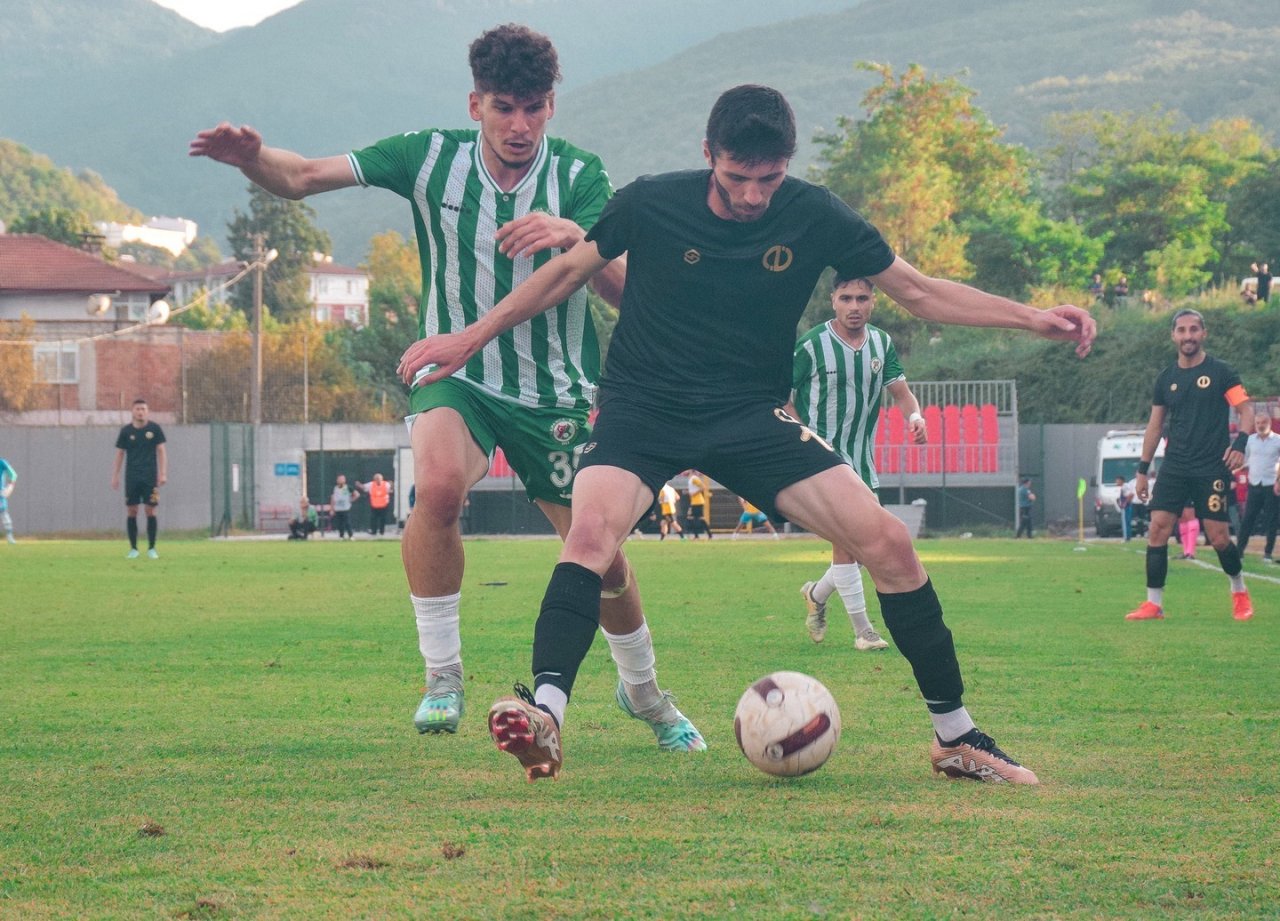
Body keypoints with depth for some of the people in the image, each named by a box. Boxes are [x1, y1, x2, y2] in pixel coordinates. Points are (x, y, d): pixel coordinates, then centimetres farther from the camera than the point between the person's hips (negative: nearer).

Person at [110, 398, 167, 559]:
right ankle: (133, 549, 7)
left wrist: (163, 473, -5)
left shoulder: (154, 429, 2)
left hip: (150, 477, -1)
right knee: (131, 512, -1)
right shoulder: (126, 431, 4)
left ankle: (151, 549, 4)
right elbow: (120, 454, 9)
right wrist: (115, 476, 5)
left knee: (151, 511, -3)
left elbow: (161, 451, 3)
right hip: (131, 478, 1)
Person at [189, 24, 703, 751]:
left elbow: (624, 289, -24)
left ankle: (646, 693, 37)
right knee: (440, 484, -33)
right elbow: (303, 178, -15)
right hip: (457, 376, -1)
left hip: (559, 392, 1)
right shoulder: (432, 158, -10)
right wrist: (253, 157, -37)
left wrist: (573, 237, -44)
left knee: (602, 557, 6)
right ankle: (443, 680, -18)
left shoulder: (579, 175, -12)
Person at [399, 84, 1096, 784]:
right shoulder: (651, 204, -10)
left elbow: (918, 292, 3)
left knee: (887, 542, -13)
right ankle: (542, 715, -41)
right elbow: (567, 273, 7)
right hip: (642, 409, -1)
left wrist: (1034, 318, -7)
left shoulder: (814, 218, -6)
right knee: (592, 528, -34)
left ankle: (956, 738, 0)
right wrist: (470, 339, 8)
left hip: (752, 415, 2)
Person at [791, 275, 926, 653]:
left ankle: (817, 594, 33)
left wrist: (915, 417, -19)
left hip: (862, 458, 6)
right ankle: (863, 629, -9)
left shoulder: (882, 343, 6)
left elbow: (900, 391, 4)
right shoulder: (811, 345, -11)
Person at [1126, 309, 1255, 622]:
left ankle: (1239, 592, 21)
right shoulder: (1166, 378, 11)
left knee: (1219, 537, -5)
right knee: (1157, 528, -9)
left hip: (1212, 468, -4)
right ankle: (1153, 604, -4)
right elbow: (1155, 424, 16)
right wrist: (1142, 468, 13)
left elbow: (1246, 409, -5)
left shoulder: (1221, 372, -2)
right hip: (1174, 467, 4)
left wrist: (1239, 444, -22)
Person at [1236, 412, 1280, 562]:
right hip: (1254, 485, 2)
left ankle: (1268, 553, 6)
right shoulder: (1250, 440, 7)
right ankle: (1239, 551, 2)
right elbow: (1245, 460, 15)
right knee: (1247, 519, 0)